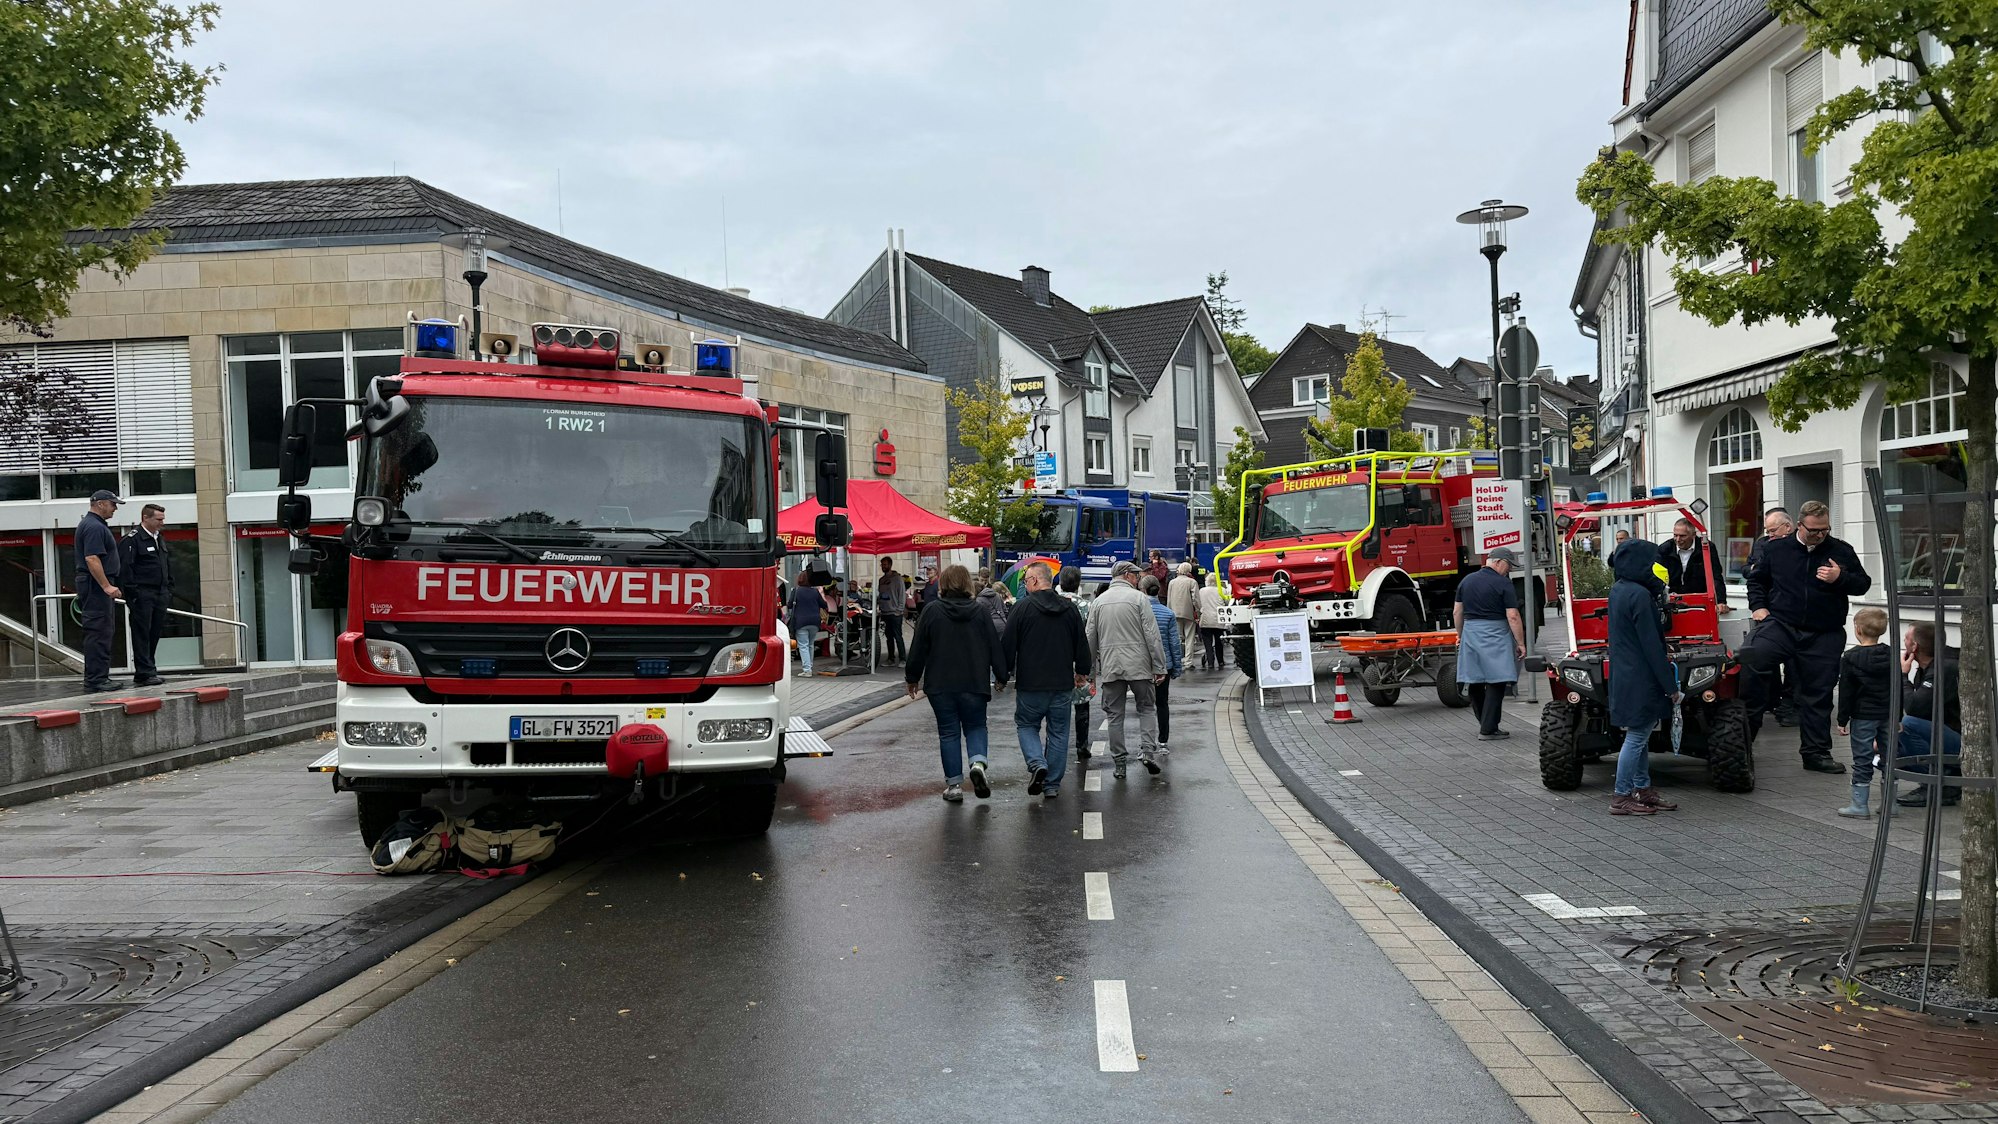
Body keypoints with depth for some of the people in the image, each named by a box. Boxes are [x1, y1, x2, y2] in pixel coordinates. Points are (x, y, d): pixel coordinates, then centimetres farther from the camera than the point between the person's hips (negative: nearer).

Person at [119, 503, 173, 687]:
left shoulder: (160, 539, 18)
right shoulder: (131, 540, -9)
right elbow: (125, 569, -14)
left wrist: (169, 589, 18)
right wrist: (133, 594, -18)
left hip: (160, 595, 8)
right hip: (142, 595, -8)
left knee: (155, 635, 9)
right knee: (142, 635, -5)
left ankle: (145, 672, 16)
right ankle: (145, 673, -4)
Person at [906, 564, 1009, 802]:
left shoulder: (932, 611, -4)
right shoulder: (980, 611, 0)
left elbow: (919, 648, 0)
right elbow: (994, 646, 3)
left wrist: (912, 678, 11)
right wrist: (1001, 676, 14)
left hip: (940, 684, -1)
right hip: (974, 683, 1)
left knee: (948, 733, 7)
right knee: (975, 726, 16)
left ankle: (954, 784, 6)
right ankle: (978, 762, -11)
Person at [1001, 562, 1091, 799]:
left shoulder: (1022, 607, -8)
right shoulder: (1069, 608, 3)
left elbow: (1008, 645, -7)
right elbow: (1082, 644, 9)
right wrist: (1082, 671, 23)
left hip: (1030, 684, -3)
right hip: (1063, 683, 3)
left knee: (1026, 725, 14)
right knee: (1058, 732, 10)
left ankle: (1037, 763, -10)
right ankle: (1053, 785, 12)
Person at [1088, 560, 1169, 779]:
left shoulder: (1098, 601, 9)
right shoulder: (1138, 598, -3)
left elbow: (1091, 639, 11)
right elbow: (1152, 635, -7)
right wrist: (1159, 667, -4)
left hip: (1109, 667, 3)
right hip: (1138, 666, -3)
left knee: (1115, 716, 7)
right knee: (1147, 709, 11)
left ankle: (1119, 763, 8)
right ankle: (1148, 751, -4)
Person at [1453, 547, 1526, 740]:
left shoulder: (1466, 581, 9)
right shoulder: (1503, 584, -8)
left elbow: (1457, 612, 13)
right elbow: (1513, 617, -12)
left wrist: (1460, 635, 24)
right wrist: (1521, 643, -7)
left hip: (1470, 633, 6)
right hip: (1495, 636, -6)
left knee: (1475, 682, 12)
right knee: (1496, 682, -3)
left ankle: (1484, 723, 23)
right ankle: (1488, 729, -6)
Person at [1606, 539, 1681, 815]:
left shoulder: (1618, 590, 9)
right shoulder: (1639, 594, -20)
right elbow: (1651, 644, -19)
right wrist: (1670, 686, -15)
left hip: (1625, 676, 10)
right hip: (1641, 680, -10)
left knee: (1640, 736, 17)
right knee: (1636, 737, -2)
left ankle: (1642, 790, 26)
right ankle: (1622, 798, 3)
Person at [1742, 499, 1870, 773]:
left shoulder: (1841, 551, 6)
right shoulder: (1776, 548, 6)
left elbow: (1863, 584, 7)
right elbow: (1756, 578, 19)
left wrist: (1840, 578, -13)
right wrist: (1758, 606, 5)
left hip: (1824, 636, 1)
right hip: (1781, 625, -1)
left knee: (1818, 694, 5)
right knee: (1751, 659, -27)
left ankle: (1816, 753, 16)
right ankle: (1743, 722, -14)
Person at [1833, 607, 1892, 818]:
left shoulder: (1851, 658, -10)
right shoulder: (1891, 656, 4)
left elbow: (1846, 692, -9)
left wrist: (1842, 719, -2)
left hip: (1863, 716, -4)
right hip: (1888, 715, 4)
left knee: (1862, 760, -1)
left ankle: (1859, 805, 1)